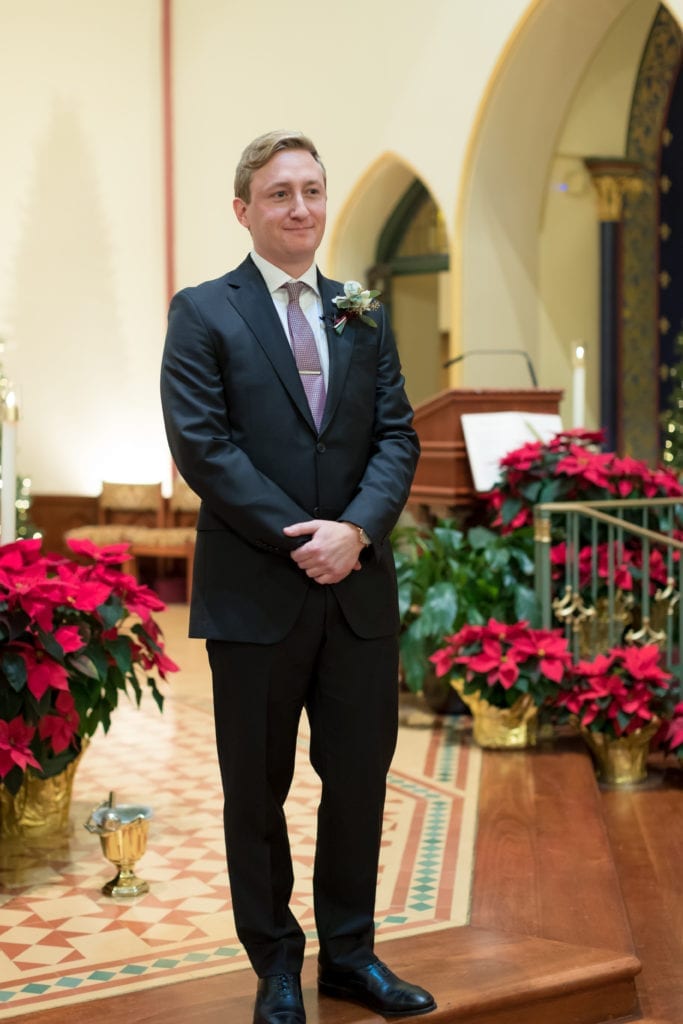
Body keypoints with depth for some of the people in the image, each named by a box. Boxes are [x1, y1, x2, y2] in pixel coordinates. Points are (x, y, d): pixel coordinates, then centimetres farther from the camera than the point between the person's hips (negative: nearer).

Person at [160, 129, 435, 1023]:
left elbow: (397, 436, 5)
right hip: (254, 594, -4)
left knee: (360, 776, 11)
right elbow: (201, 445, -11)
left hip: (359, 587, 4)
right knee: (258, 788, 8)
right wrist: (298, 540, -16)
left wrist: (356, 529, -13)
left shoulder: (365, 317, 12)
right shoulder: (203, 313, -1)